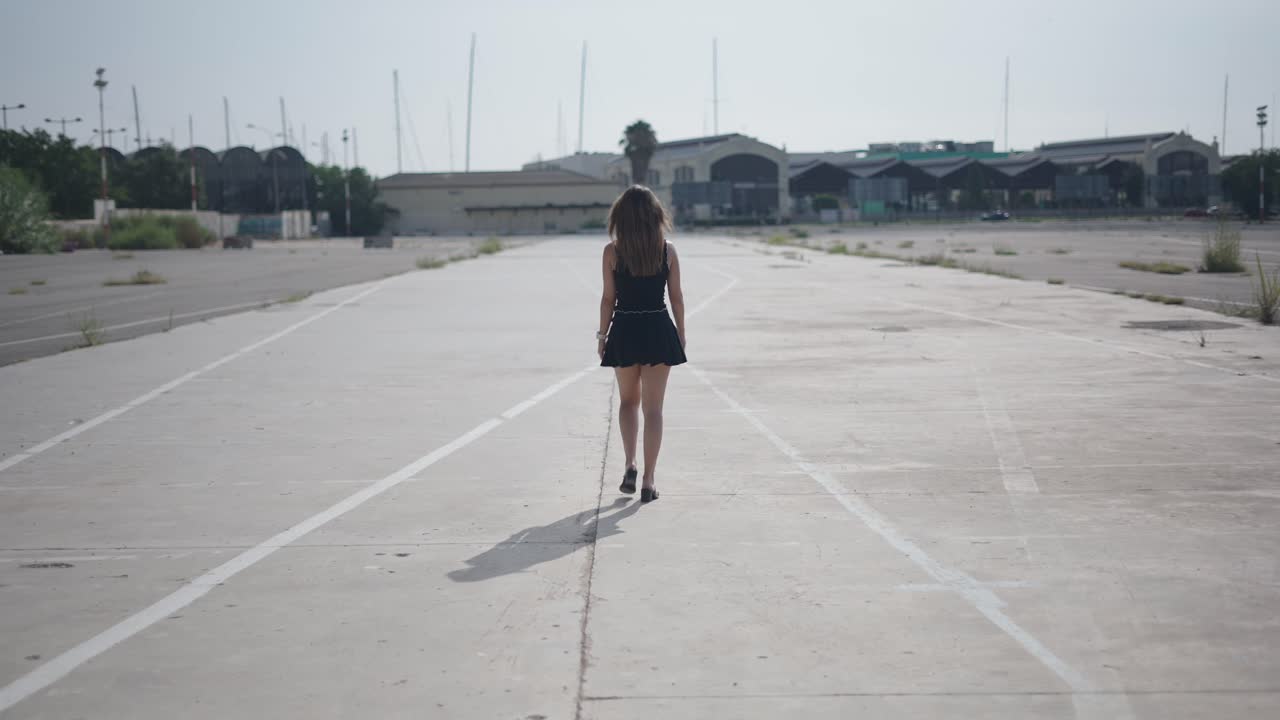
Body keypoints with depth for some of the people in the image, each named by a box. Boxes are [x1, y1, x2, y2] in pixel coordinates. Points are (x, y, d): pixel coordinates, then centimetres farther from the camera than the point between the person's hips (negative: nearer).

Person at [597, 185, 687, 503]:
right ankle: (648, 482, 3)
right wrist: (681, 334, 12)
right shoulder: (668, 251, -3)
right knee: (653, 408, 5)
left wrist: (602, 334, 7)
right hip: (658, 331, 0)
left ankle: (630, 466, 8)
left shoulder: (612, 251, -7)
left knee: (628, 401, 21)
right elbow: (676, 297, 1)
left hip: (624, 331, 0)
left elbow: (608, 298, -4)